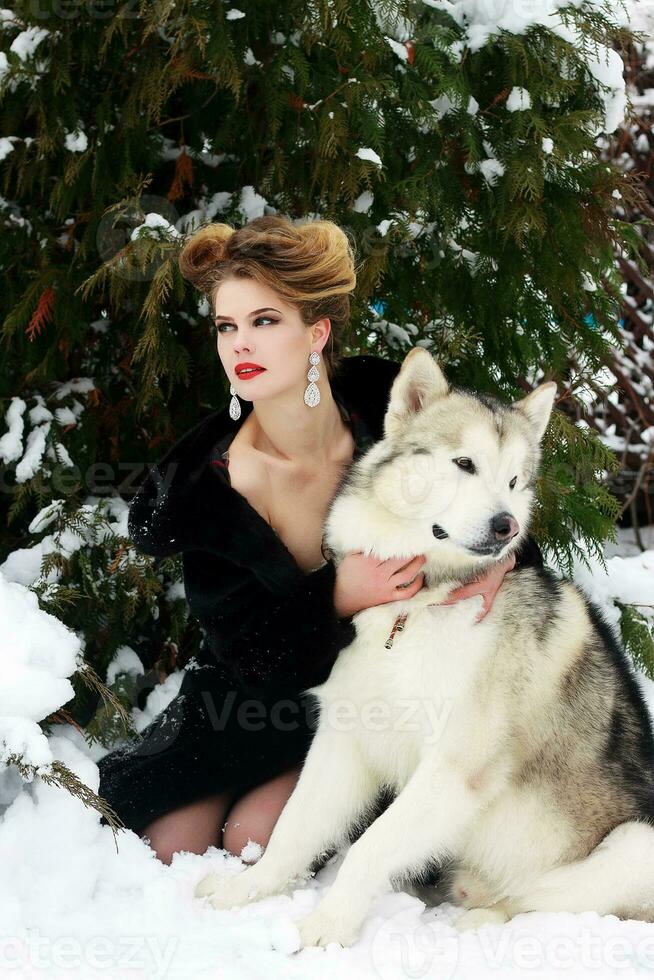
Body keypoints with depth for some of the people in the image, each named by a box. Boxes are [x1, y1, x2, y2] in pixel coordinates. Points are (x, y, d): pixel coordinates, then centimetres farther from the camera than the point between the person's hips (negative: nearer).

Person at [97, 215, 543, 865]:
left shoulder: (388, 406, -17)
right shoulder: (202, 487, -18)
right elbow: (245, 652, -15)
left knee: (254, 836, -20)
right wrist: (339, 598, -34)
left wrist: (501, 557, -28)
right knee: (171, 844, -12)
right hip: (275, 688, 1)